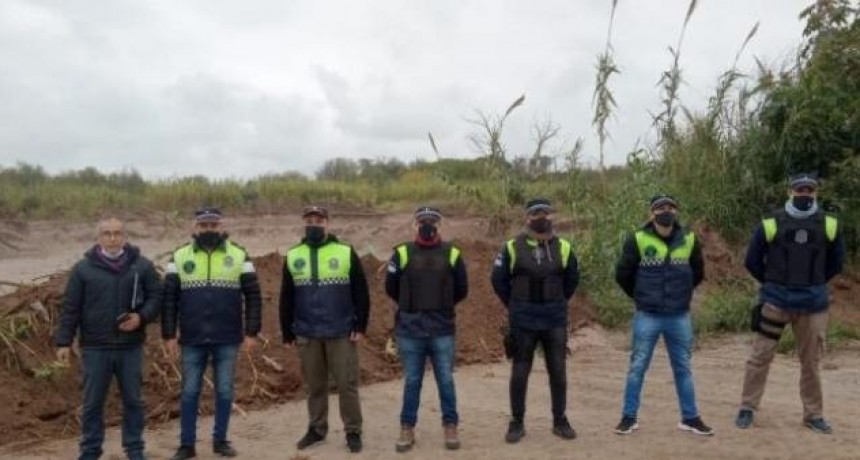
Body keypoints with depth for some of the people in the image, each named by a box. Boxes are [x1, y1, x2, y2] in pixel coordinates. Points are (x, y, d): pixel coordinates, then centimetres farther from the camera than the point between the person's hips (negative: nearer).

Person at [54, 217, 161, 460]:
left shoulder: (142, 265, 1)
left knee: (133, 400, 9)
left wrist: (142, 317, -13)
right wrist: (64, 341, -3)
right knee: (93, 403, 9)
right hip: (95, 347, 0)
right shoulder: (83, 268, -1)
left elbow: (156, 296, 5)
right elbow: (71, 308, 0)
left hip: (131, 346, 1)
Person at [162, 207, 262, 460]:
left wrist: (251, 332, -4)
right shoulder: (179, 257, 3)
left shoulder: (239, 256, 1)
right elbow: (169, 298, 3)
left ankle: (220, 440, 21)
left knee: (224, 391, 8)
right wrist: (168, 335, -1)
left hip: (228, 339, 0)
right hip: (192, 340, 0)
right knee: (189, 392, 7)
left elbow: (253, 296, 1)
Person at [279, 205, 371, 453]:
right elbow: (286, 299, 10)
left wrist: (360, 326, -6)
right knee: (314, 385, 12)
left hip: (341, 333, -2)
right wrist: (287, 332, 8)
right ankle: (316, 429, 26)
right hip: (306, 335, 3)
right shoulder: (292, 256, 6)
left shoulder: (346, 253, -1)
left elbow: (361, 293, -1)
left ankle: (353, 432, 13)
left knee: (347, 384, 2)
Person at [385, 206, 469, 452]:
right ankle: (407, 429, 18)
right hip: (410, 330, 0)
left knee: (446, 380, 6)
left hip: (442, 330, 0)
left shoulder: (452, 254, 2)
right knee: (411, 381, 8)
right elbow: (391, 288, 7)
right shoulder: (402, 253, -1)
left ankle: (450, 427, 18)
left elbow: (461, 289, 10)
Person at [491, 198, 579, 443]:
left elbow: (572, 280, 16)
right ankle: (516, 423, 16)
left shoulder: (563, 247, 3)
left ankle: (560, 420, 21)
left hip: (555, 321, 2)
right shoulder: (513, 247, -4)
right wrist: (515, 305, 7)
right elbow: (498, 280, 4)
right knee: (520, 372, 5)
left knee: (558, 371, 7)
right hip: (523, 321, -2)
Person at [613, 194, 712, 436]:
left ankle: (690, 418, 23)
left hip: (680, 317, 2)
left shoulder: (689, 239, 0)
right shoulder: (637, 239, -8)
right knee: (637, 367, 3)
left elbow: (698, 273, 15)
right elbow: (623, 275, 1)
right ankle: (629, 417, 13)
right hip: (647, 317, -2)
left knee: (683, 368, 12)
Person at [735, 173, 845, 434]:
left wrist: (813, 284, 11)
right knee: (760, 356, 1)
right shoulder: (771, 224, -4)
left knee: (811, 361, 9)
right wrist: (772, 283, 7)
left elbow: (836, 263, 15)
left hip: (813, 302, 2)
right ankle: (747, 408, 10)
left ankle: (813, 415, 21)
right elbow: (752, 261, 4)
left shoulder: (829, 225, 2)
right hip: (775, 300, -2)